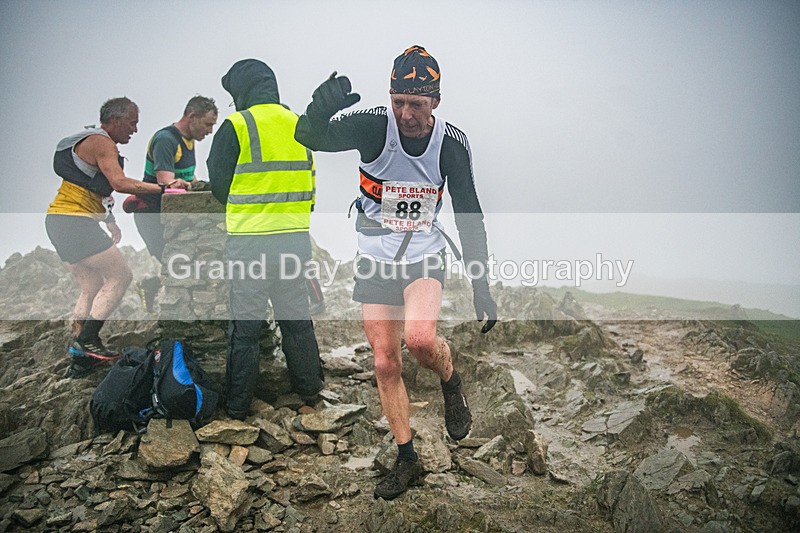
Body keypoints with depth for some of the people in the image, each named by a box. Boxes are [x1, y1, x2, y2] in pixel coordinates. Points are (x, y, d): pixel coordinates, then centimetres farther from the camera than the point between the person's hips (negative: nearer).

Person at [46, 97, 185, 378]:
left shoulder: (87, 140, 23)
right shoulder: (102, 143, -10)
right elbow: (120, 183, -25)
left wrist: (110, 222, 22)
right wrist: (162, 188, -22)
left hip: (59, 223, 10)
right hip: (76, 222, -10)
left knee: (91, 288, 12)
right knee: (120, 277, -5)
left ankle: (79, 359, 14)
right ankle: (87, 339, -4)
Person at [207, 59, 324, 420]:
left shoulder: (235, 127, -7)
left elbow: (219, 188, -3)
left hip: (250, 243, -5)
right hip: (296, 240, 5)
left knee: (245, 326, 7)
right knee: (297, 318, 18)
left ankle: (237, 405, 18)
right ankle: (309, 389, 31)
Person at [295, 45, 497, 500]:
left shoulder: (452, 143, -12)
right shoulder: (373, 126, -16)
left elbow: (468, 214, -6)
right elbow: (309, 137, -28)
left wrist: (482, 286, -7)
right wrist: (321, 110, -53)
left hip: (424, 257, -1)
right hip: (375, 260, 1)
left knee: (419, 338, -28)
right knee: (386, 364, 4)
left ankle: (451, 381, 8)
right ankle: (407, 461, 23)